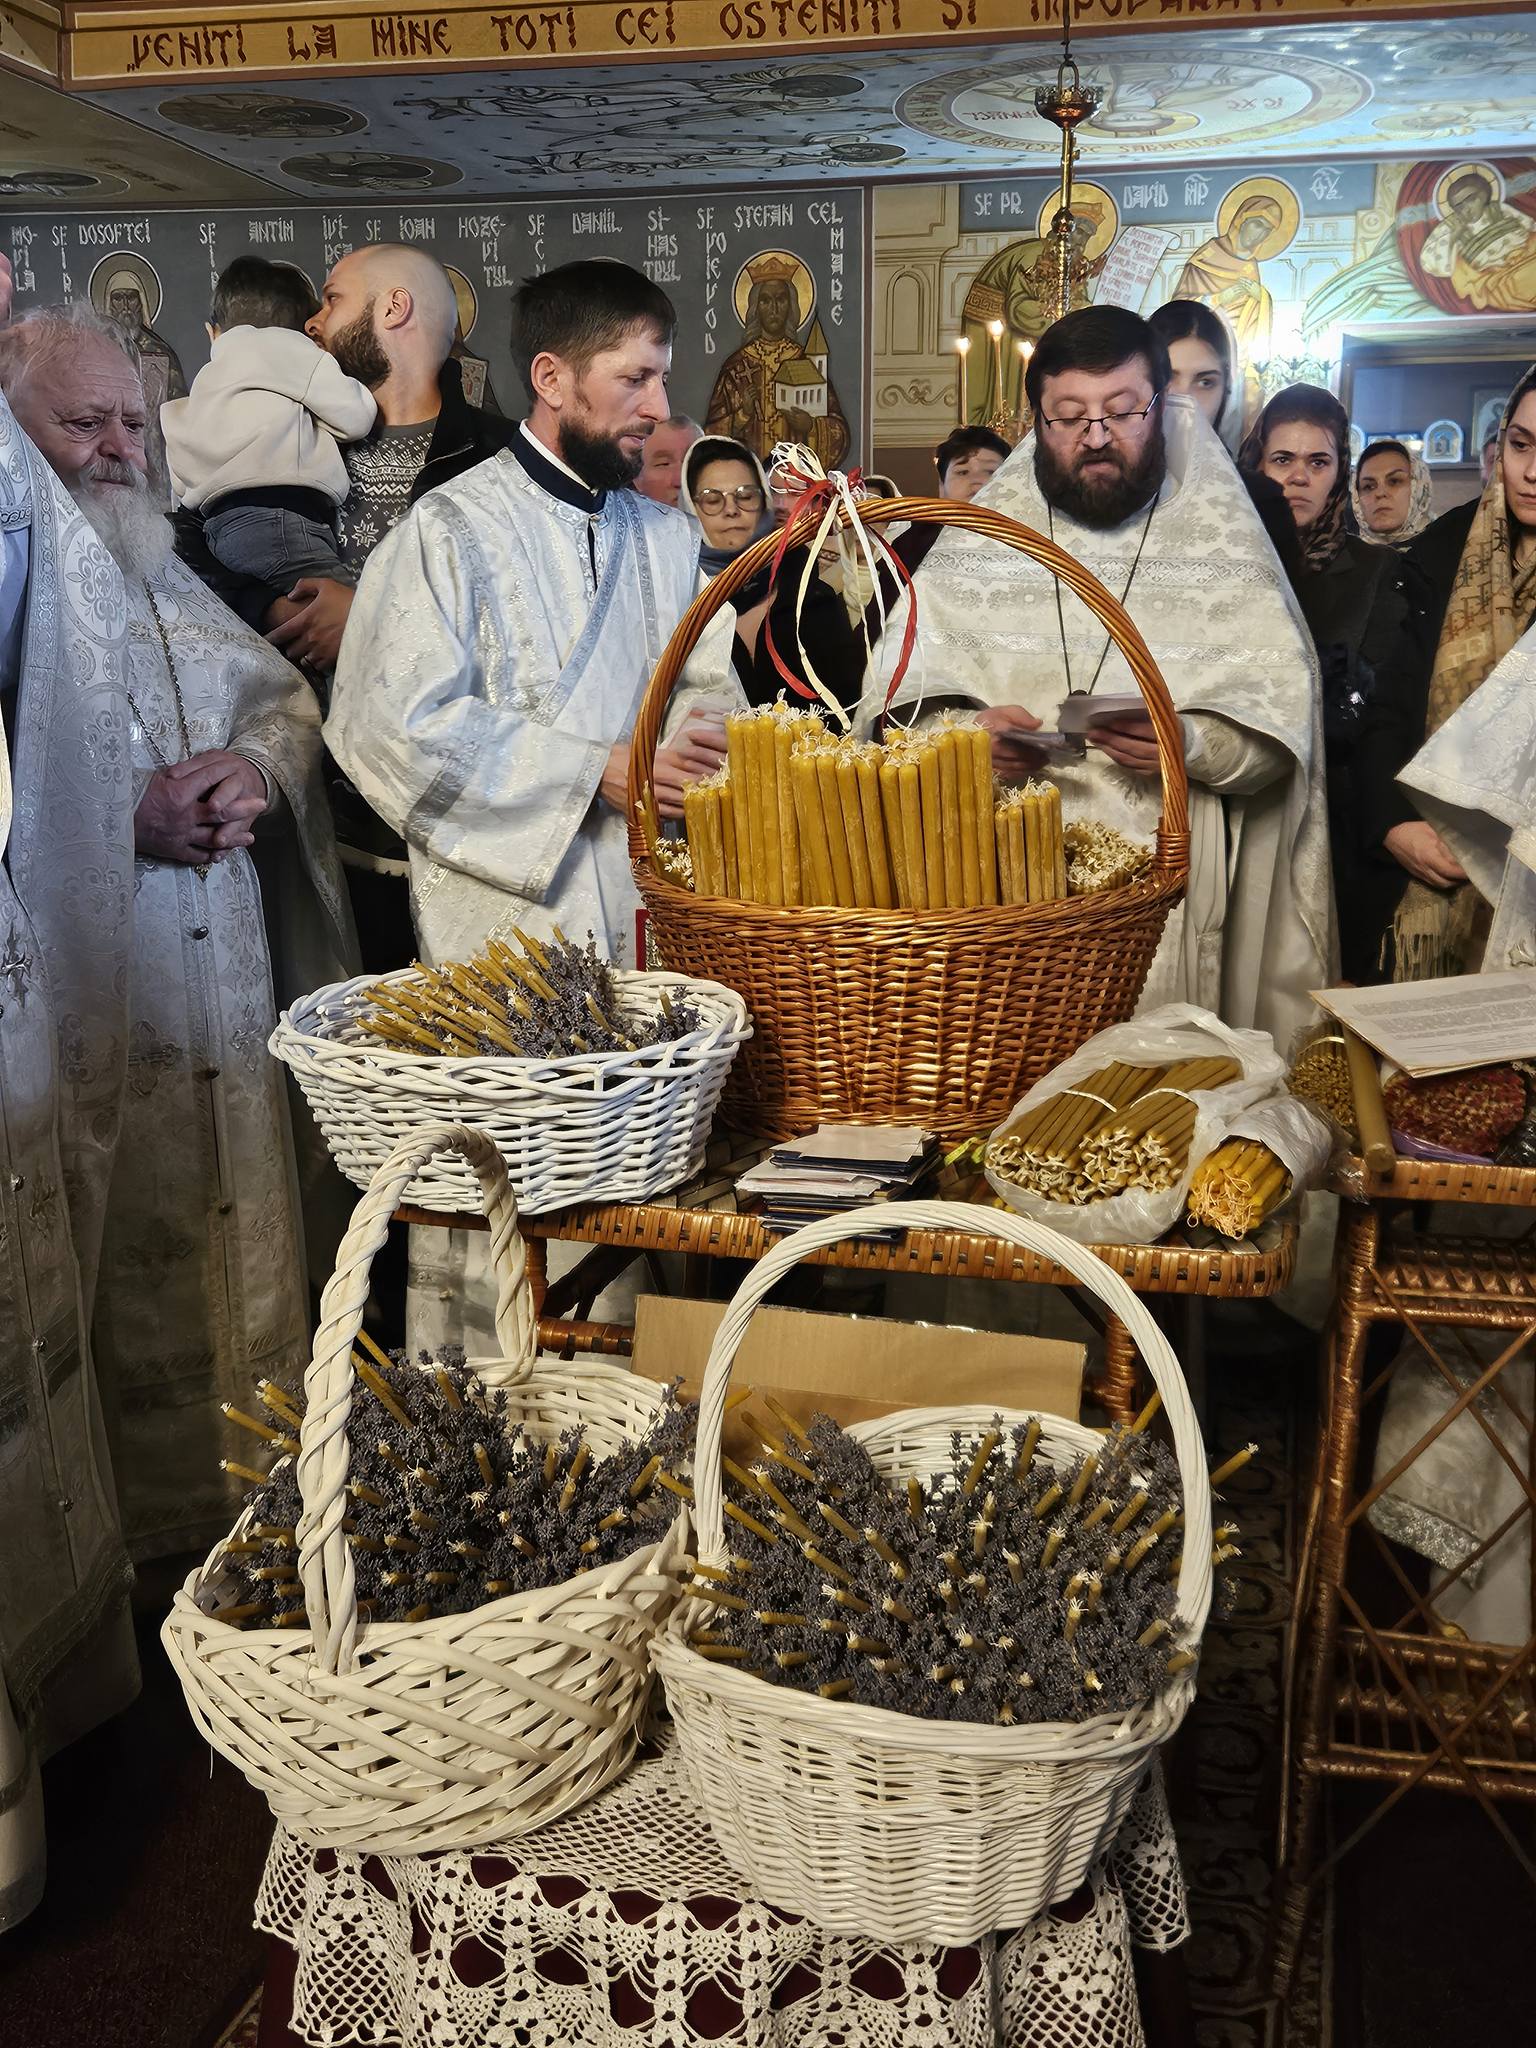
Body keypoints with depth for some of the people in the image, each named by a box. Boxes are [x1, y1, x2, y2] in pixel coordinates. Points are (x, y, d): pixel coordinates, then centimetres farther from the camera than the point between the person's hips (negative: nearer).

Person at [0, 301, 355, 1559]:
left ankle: (247, 1478, 31)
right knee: (120, 1277, 1)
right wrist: (133, 817, -23)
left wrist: (257, 765, -6)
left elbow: (288, 696, 16)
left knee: (241, 1243, 15)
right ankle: (143, 1515, 16)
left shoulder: (161, 574, 19)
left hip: (222, 987, 7)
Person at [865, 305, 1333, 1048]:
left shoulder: (1221, 540, 7)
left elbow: (1281, 726, 1)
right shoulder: (984, 536, 11)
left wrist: (1191, 743, -19)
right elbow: (899, 688, 3)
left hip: (1168, 872, 0)